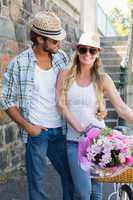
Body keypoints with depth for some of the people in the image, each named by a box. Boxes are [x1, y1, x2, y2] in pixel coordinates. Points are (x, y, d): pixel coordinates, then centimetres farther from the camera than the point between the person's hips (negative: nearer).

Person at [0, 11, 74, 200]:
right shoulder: (19, 63, -8)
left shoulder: (61, 58, 3)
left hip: (60, 129, 4)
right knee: (37, 181, 6)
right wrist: (27, 126, -11)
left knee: (71, 175, 13)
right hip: (36, 131, -4)